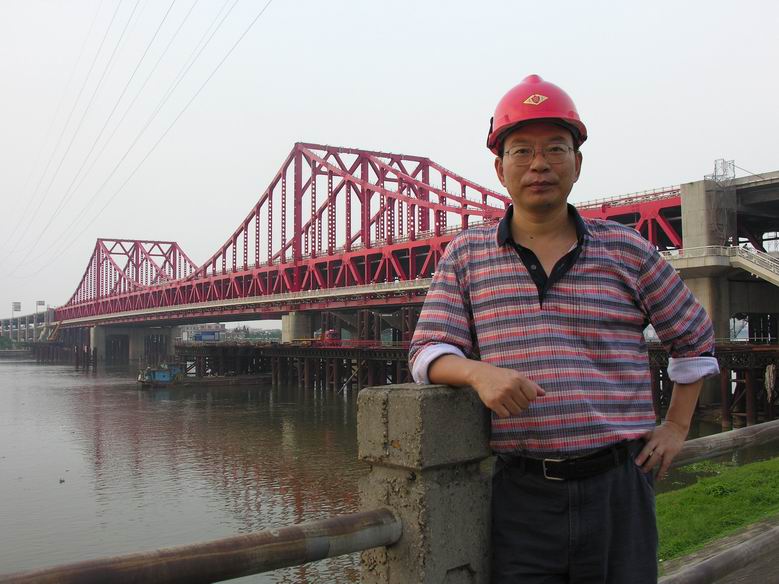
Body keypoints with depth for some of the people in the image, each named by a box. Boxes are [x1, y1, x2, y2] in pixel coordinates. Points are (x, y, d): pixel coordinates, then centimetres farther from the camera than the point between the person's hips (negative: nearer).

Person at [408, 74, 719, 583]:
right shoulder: (466, 254, 5)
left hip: (618, 487, 1)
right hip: (520, 494, 0)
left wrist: (676, 428, 13)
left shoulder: (625, 249, 5)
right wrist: (480, 372, -21)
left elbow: (695, 337, 18)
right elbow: (428, 352, -1)